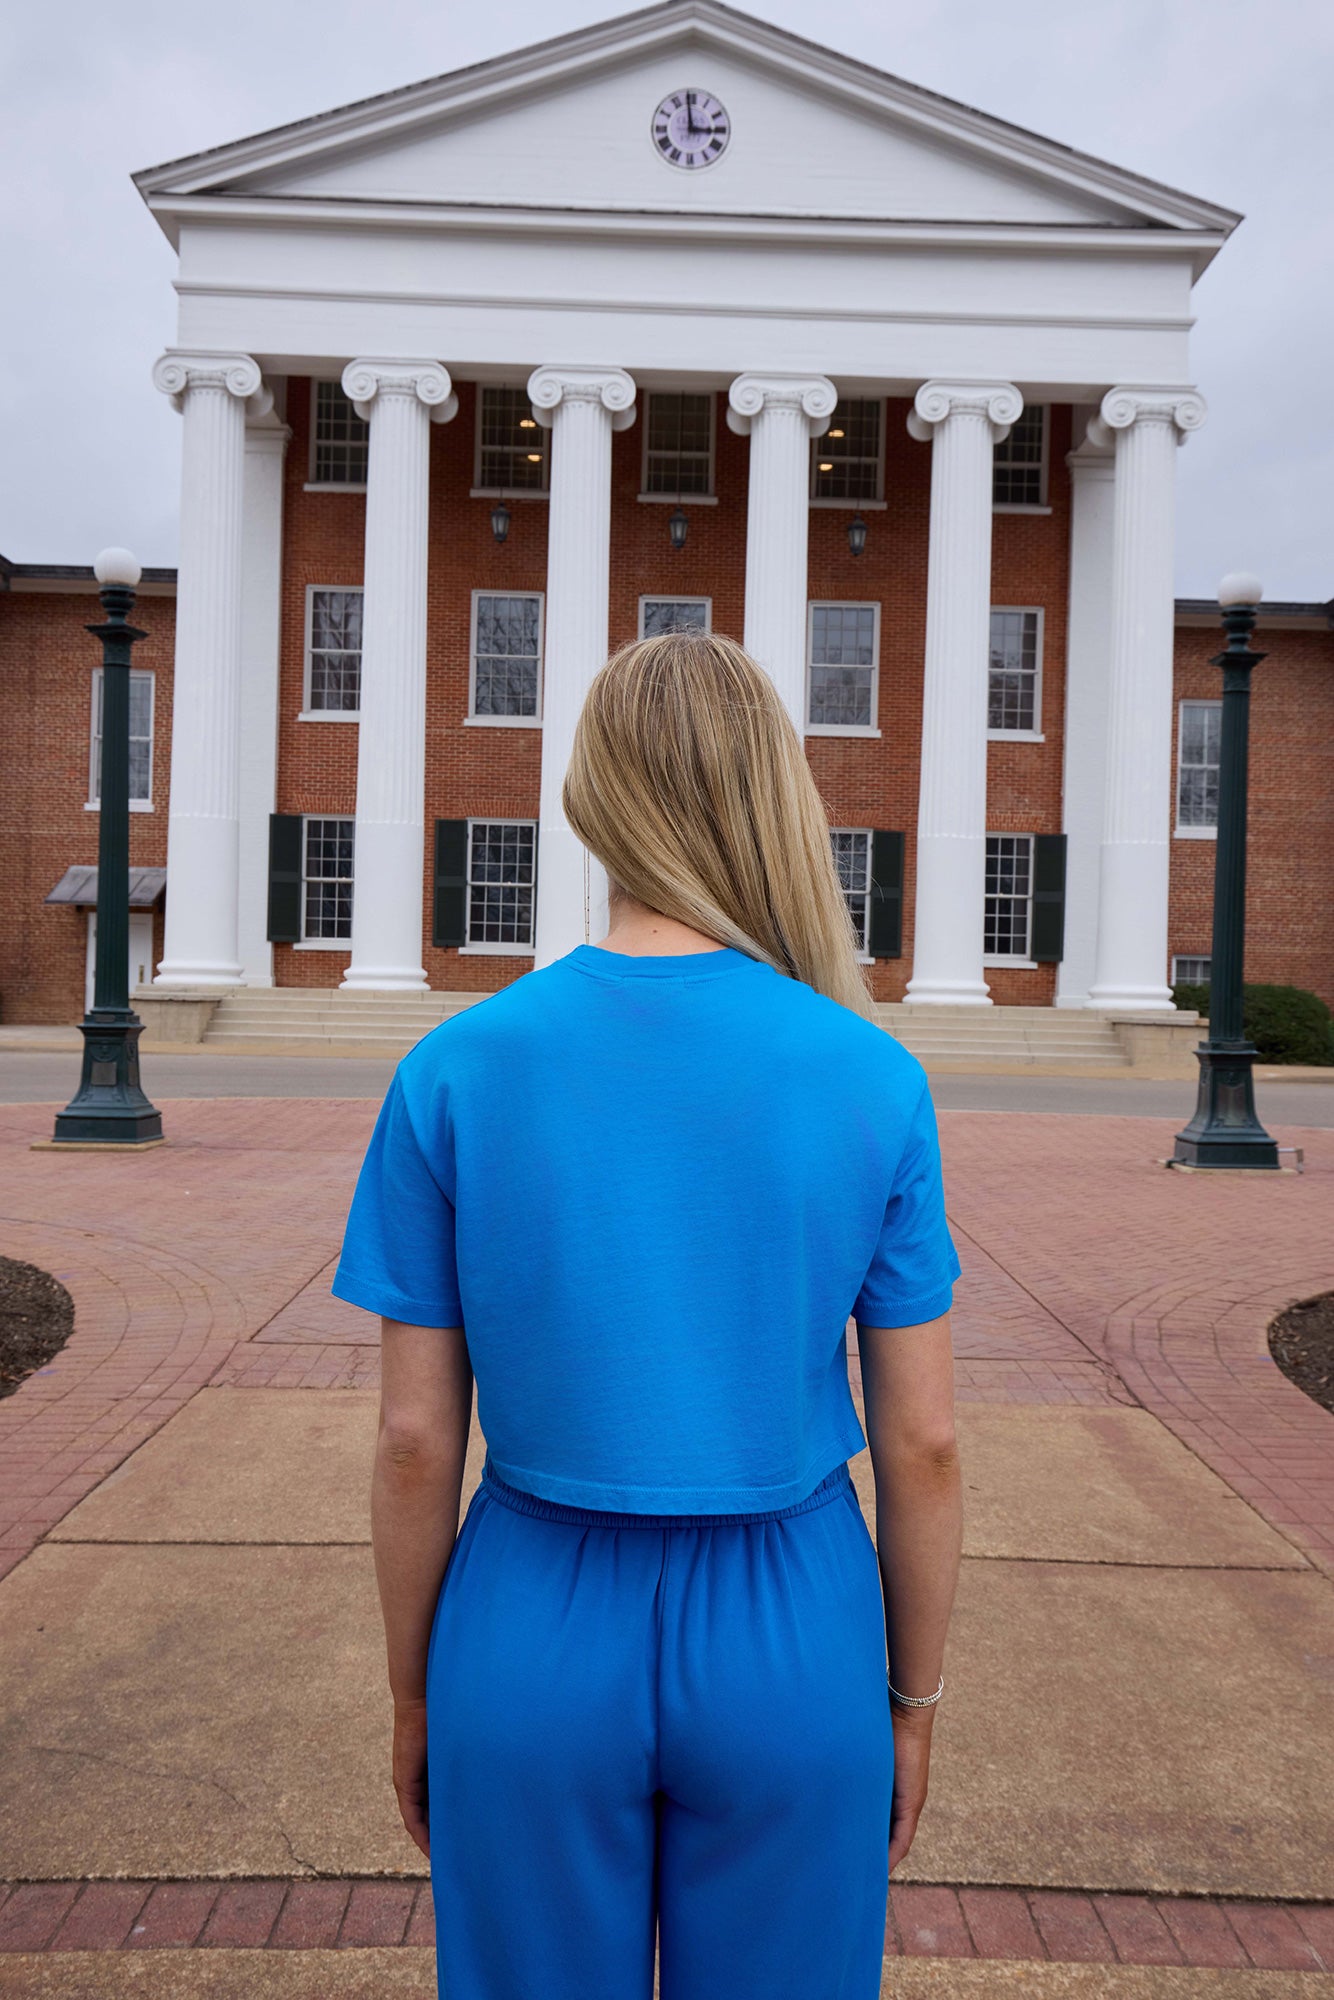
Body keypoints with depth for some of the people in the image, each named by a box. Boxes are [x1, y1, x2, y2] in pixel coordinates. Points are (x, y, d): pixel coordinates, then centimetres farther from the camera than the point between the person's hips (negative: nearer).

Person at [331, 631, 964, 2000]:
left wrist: (414, 1696, 8)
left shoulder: (456, 1071, -13)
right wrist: (912, 1701, 9)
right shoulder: (874, 1080, -12)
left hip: (538, 1639, 0)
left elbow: (415, 1442, -7)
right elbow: (923, 1444, -6)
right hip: (789, 1644, 0)